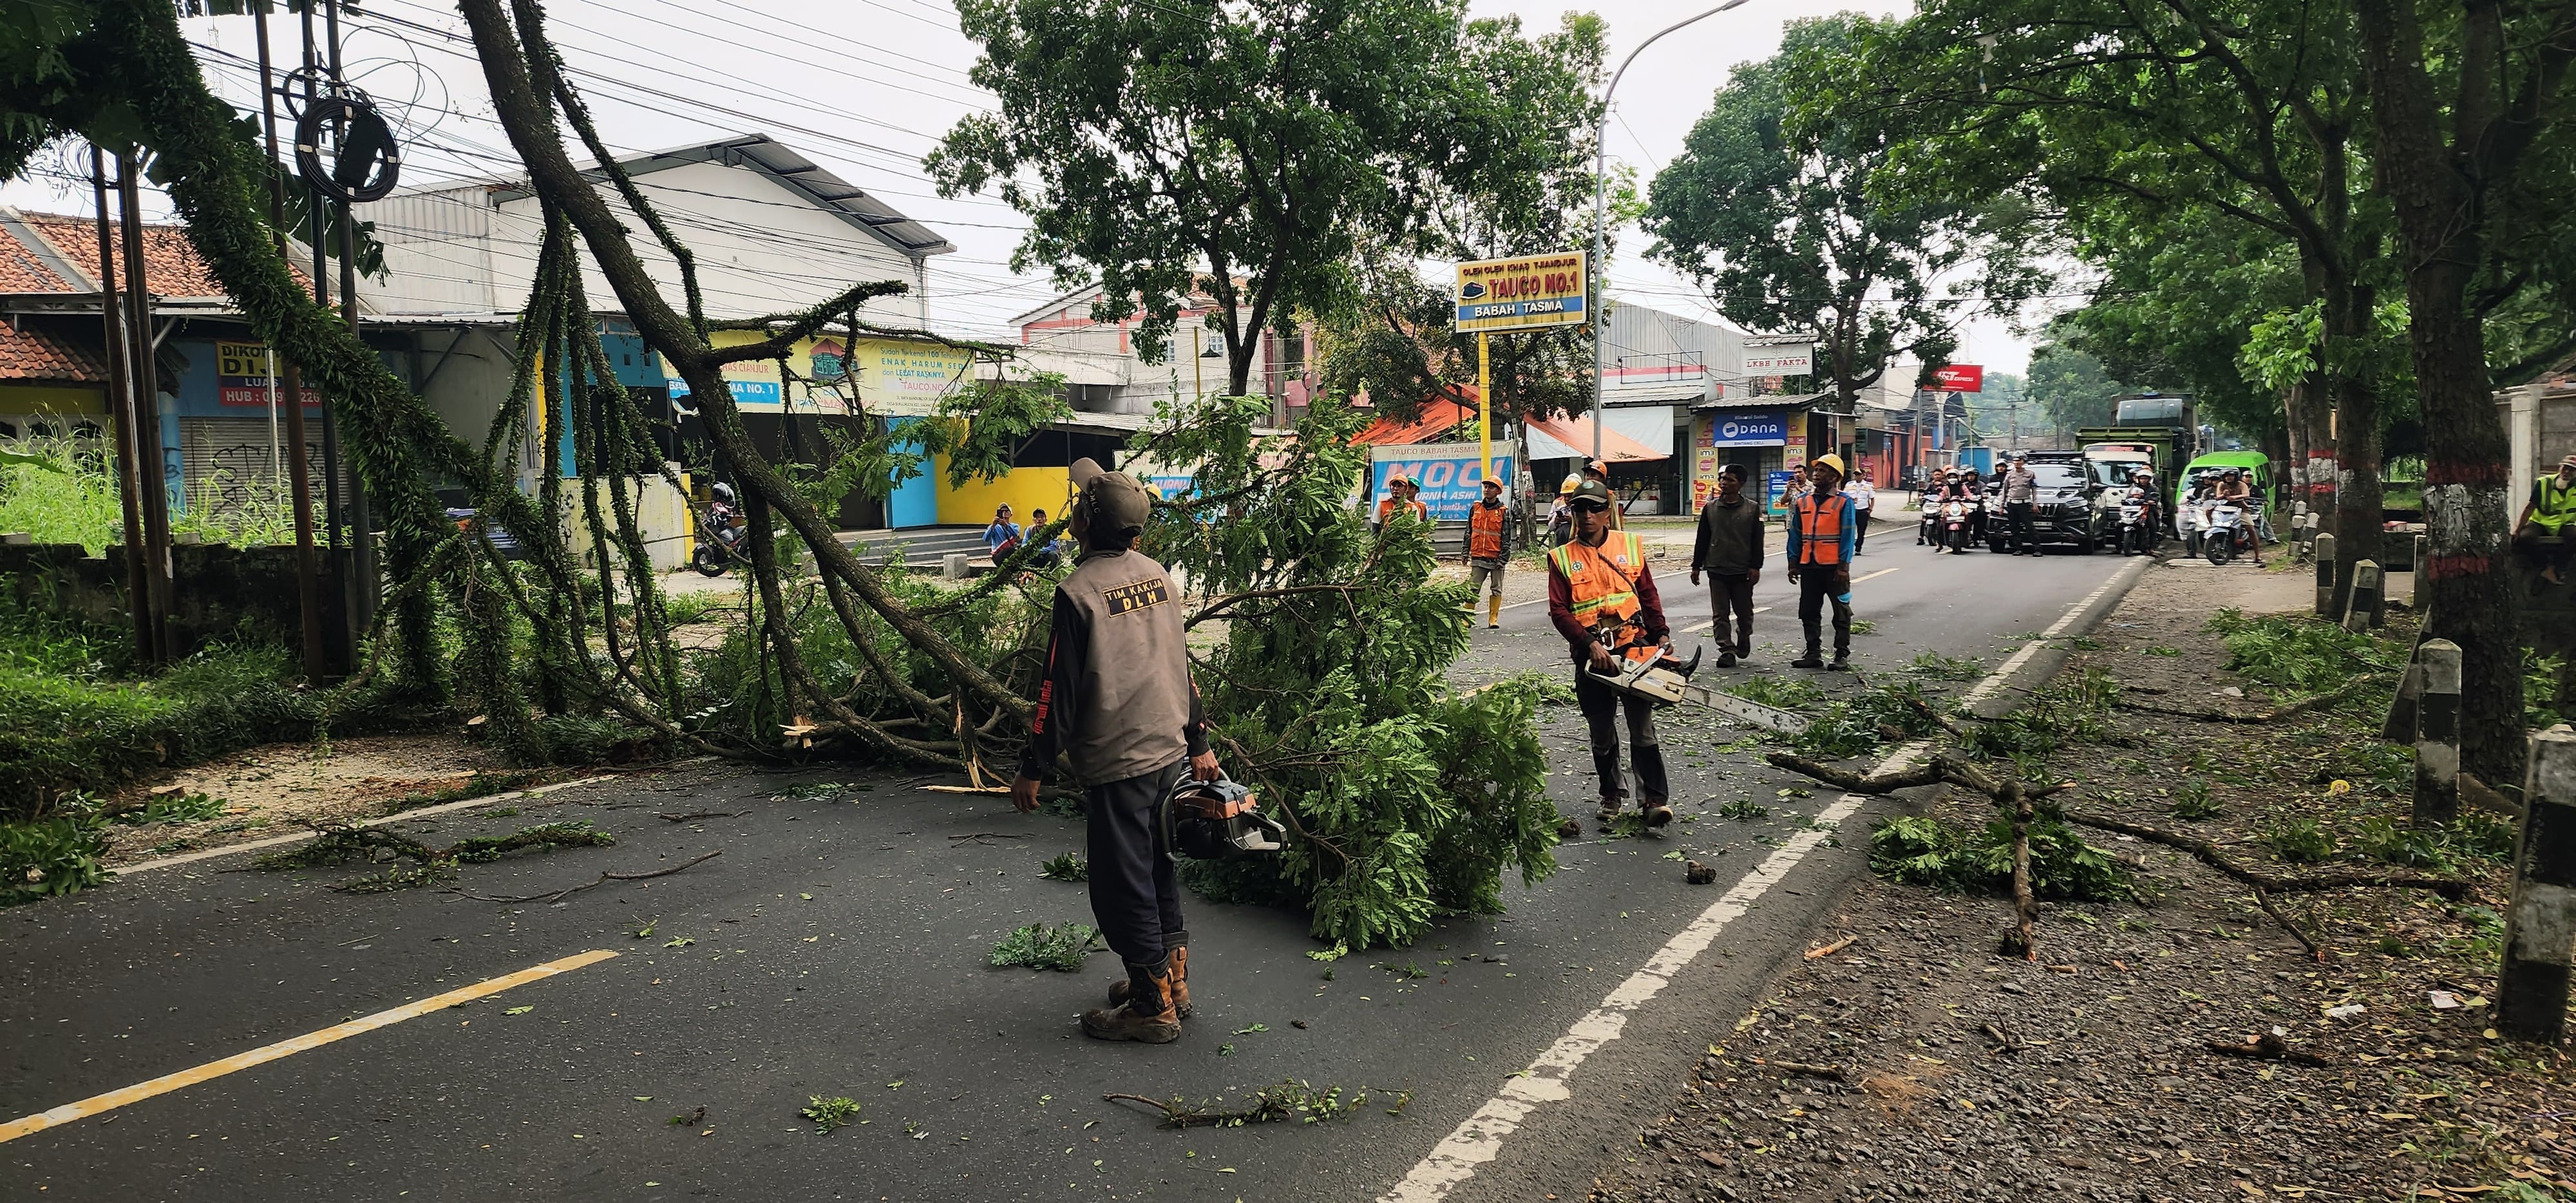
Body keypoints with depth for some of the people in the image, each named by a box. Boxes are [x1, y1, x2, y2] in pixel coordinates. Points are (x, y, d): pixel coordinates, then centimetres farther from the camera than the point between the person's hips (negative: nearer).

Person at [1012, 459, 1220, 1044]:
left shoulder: (1079, 591, -17)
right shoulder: (1156, 575, 5)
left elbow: (1059, 688, -15)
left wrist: (1033, 769, -7)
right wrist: (1198, 743, 19)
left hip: (1116, 764, -7)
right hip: (1171, 753, 7)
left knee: (1123, 885, 4)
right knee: (1158, 869, 20)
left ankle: (1152, 1006, 13)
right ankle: (1172, 979, 31)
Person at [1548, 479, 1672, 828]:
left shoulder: (1631, 545, 7)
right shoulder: (1561, 558, 2)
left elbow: (1648, 594, 12)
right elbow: (1559, 610, -5)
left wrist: (1661, 634, 0)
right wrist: (1589, 644, -16)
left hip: (1634, 645, 0)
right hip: (1591, 655, 0)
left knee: (1643, 729, -5)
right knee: (1602, 734, 11)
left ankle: (1656, 799, -3)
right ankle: (1611, 796, 26)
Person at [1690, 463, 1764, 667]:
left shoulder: (1752, 509, 2)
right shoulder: (1710, 508, 6)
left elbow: (1757, 541, 1)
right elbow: (1702, 539, 10)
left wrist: (1755, 567, -5)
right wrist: (1696, 566, 8)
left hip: (1743, 572, -1)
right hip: (1717, 570, 1)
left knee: (1744, 612, 10)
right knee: (1720, 614, -2)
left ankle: (1743, 640, 35)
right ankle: (1727, 650, 1)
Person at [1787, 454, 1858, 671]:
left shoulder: (1843, 502, -5)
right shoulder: (1803, 503, 8)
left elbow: (1847, 536, -8)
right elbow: (1795, 535, 10)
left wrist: (1843, 566, -13)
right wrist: (1793, 564, 6)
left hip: (1834, 567, -5)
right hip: (1809, 567, 5)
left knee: (1841, 612, 4)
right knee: (1809, 612, 9)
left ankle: (1842, 656, 10)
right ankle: (1813, 653, 18)